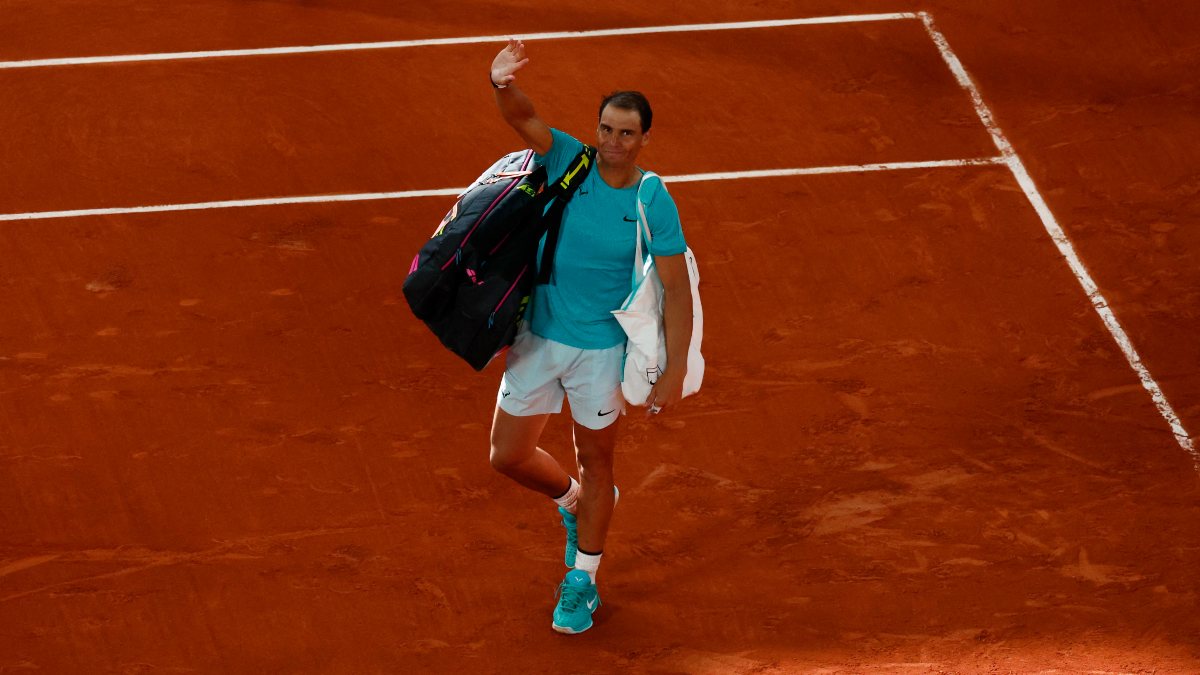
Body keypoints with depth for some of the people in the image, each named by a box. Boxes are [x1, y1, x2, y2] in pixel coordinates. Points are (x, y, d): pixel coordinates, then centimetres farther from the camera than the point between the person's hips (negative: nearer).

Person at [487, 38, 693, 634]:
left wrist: (675, 371, -17)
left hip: (600, 350, -3)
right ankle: (574, 503, 42)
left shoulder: (654, 203, -16)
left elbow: (676, 290, -13)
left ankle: (582, 582, 32)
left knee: (595, 464, 12)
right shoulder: (568, 161, -11)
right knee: (508, 456, 10)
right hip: (537, 338, 3)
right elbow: (521, 117, -28)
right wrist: (503, 84, -52)